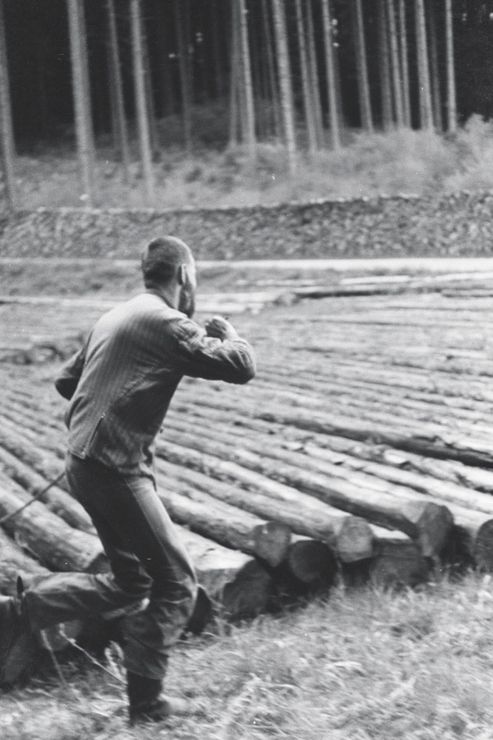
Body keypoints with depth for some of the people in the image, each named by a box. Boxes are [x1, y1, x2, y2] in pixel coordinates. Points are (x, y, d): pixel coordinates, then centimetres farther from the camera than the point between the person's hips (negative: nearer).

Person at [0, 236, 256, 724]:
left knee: (130, 584, 18)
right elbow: (241, 367, -16)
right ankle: (146, 702, 9)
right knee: (176, 584, 2)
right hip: (116, 468, -9)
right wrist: (226, 333, 4)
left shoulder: (115, 318, 15)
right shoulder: (165, 322, -13)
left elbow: (65, 381, 22)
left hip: (85, 462, 9)